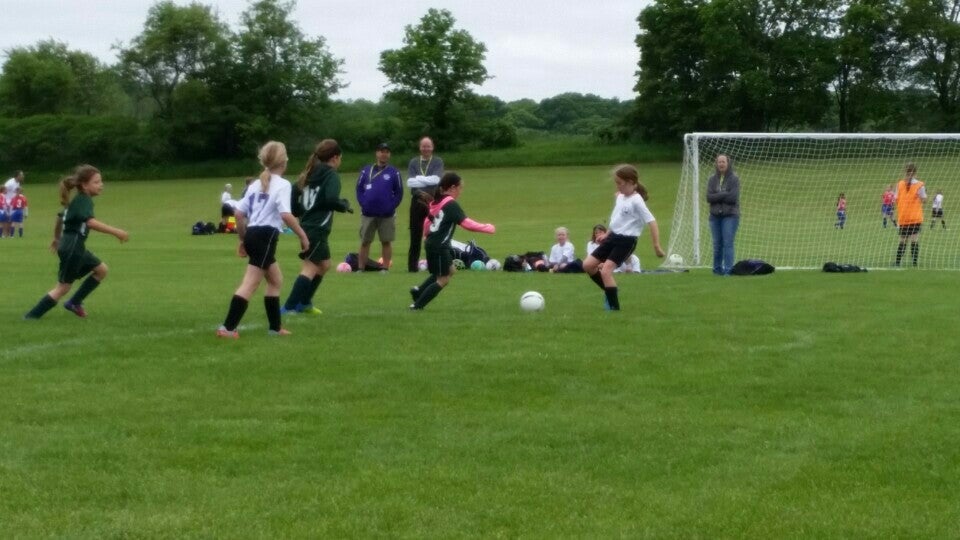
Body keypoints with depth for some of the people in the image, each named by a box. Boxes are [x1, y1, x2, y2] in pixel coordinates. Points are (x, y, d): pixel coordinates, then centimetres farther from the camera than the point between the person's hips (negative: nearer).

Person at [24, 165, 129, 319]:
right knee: (63, 287, -5)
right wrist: (115, 232, -35)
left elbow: (60, 218, 28)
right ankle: (32, 316, -1)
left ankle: (74, 303, 17)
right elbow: (91, 222, -32)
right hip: (72, 248, -10)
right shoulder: (84, 201, -15)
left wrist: (57, 239, 43)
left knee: (101, 270, 13)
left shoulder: (77, 200, 16)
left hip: (76, 247, 10)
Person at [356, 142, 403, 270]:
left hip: (387, 215, -1)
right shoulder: (366, 171, 9)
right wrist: (363, 204, -4)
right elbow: (359, 189, 9)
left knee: (386, 242, 2)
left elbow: (399, 192, 3)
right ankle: (361, 269, 9)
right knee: (365, 242, 4)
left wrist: (391, 206, -8)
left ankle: (385, 268, 7)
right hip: (367, 214, 1)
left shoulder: (394, 172, 4)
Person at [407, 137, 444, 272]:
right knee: (415, 235, 3)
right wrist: (428, 180, -13)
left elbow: (436, 179, -13)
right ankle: (412, 265, 8)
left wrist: (418, 178, -12)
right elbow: (409, 182, -3)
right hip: (417, 201, 2)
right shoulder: (413, 162, 9)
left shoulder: (438, 162, 3)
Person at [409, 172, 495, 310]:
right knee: (443, 280, 0)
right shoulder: (451, 205, -15)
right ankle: (417, 306, 0)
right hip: (439, 247, -9)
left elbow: (427, 222, 16)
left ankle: (418, 291, 16)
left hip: (431, 243, 9)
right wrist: (487, 228, -13)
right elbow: (467, 223, -21)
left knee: (450, 270, 23)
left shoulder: (436, 202, 10)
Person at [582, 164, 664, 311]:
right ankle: (609, 291, 23)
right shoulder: (620, 197, 8)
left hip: (626, 241, -8)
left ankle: (614, 306, -7)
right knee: (588, 265, 6)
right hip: (613, 237, 8)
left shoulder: (636, 201, -17)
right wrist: (607, 234, 27)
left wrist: (656, 246, -24)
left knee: (606, 270, -19)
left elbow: (652, 222, -21)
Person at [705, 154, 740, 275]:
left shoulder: (734, 179, -3)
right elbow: (709, 197, -5)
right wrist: (724, 194, -13)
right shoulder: (712, 179, 7)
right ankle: (717, 269, 15)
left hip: (730, 216, -4)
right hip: (715, 216, 4)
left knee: (728, 243, -10)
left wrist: (717, 196, -8)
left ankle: (728, 270, -9)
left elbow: (733, 198, -13)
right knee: (717, 244, 8)